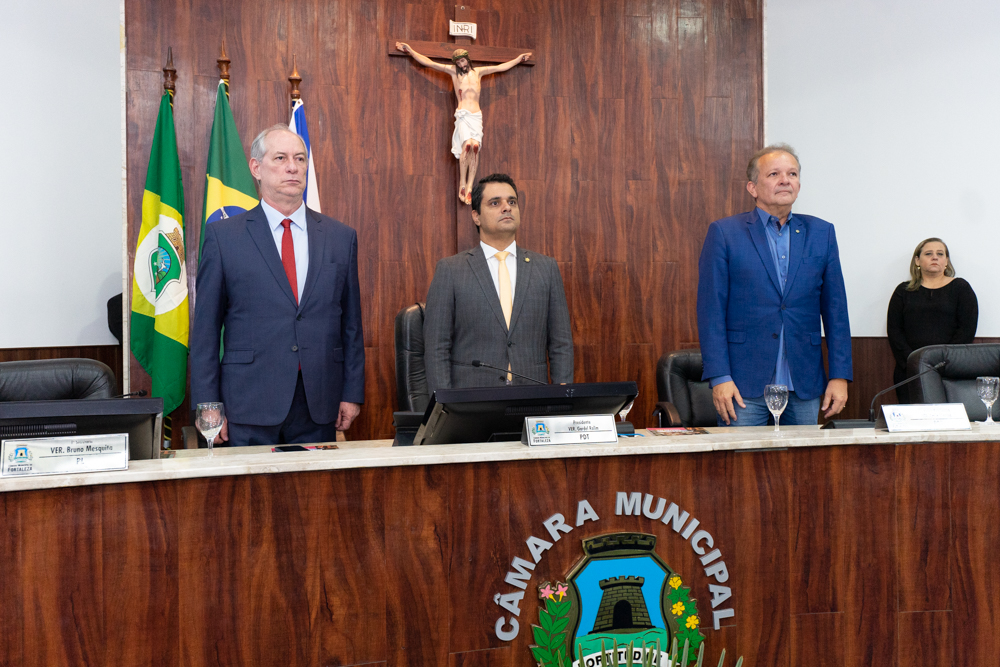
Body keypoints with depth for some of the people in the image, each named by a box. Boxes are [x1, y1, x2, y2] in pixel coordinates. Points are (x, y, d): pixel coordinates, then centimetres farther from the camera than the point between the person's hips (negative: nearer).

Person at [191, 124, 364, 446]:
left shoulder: (342, 237, 9)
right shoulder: (223, 236, 2)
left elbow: (351, 324, 10)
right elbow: (206, 327, 1)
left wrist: (352, 394, 5)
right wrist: (207, 404, -4)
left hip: (319, 407, 2)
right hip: (249, 407, -2)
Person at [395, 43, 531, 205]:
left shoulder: (478, 72, 19)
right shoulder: (453, 71, 12)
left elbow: (501, 67, 30)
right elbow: (428, 62, 11)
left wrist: (518, 59, 34)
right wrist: (411, 51, 8)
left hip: (477, 115, 3)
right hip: (463, 114, -2)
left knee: (475, 146, -17)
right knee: (467, 144, -25)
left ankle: (470, 186, -17)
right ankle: (462, 184, -19)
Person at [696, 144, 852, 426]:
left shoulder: (821, 233, 11)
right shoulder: (724, 233, 0)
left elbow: (835, 308, 10)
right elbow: (711, 310, -4)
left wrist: (840, 375, 3)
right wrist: (719, 378, -11)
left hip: (804, 383, 3)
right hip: (744, 383, -3)